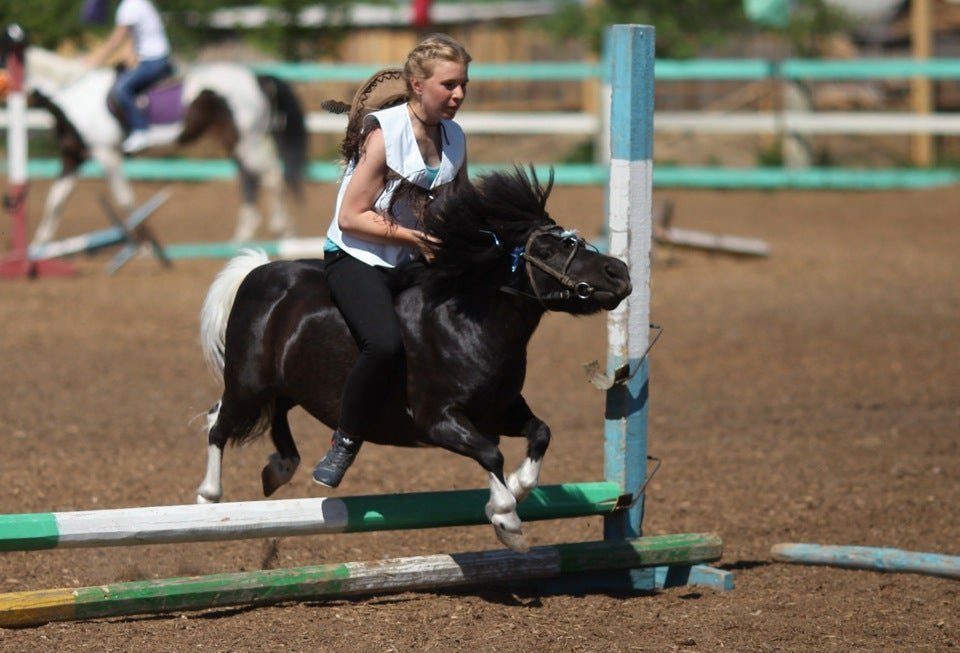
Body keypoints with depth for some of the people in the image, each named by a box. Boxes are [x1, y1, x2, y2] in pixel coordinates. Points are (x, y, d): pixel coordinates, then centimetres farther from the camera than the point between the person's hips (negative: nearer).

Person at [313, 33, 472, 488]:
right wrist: (414, 236, -22)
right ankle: (344, 442, -15)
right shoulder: (384, 134, -17)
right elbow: (350, 218, -17)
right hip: (356, 259, -7)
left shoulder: (454, 138, 2)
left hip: (414, 263, 7)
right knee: (386, 344, -32)